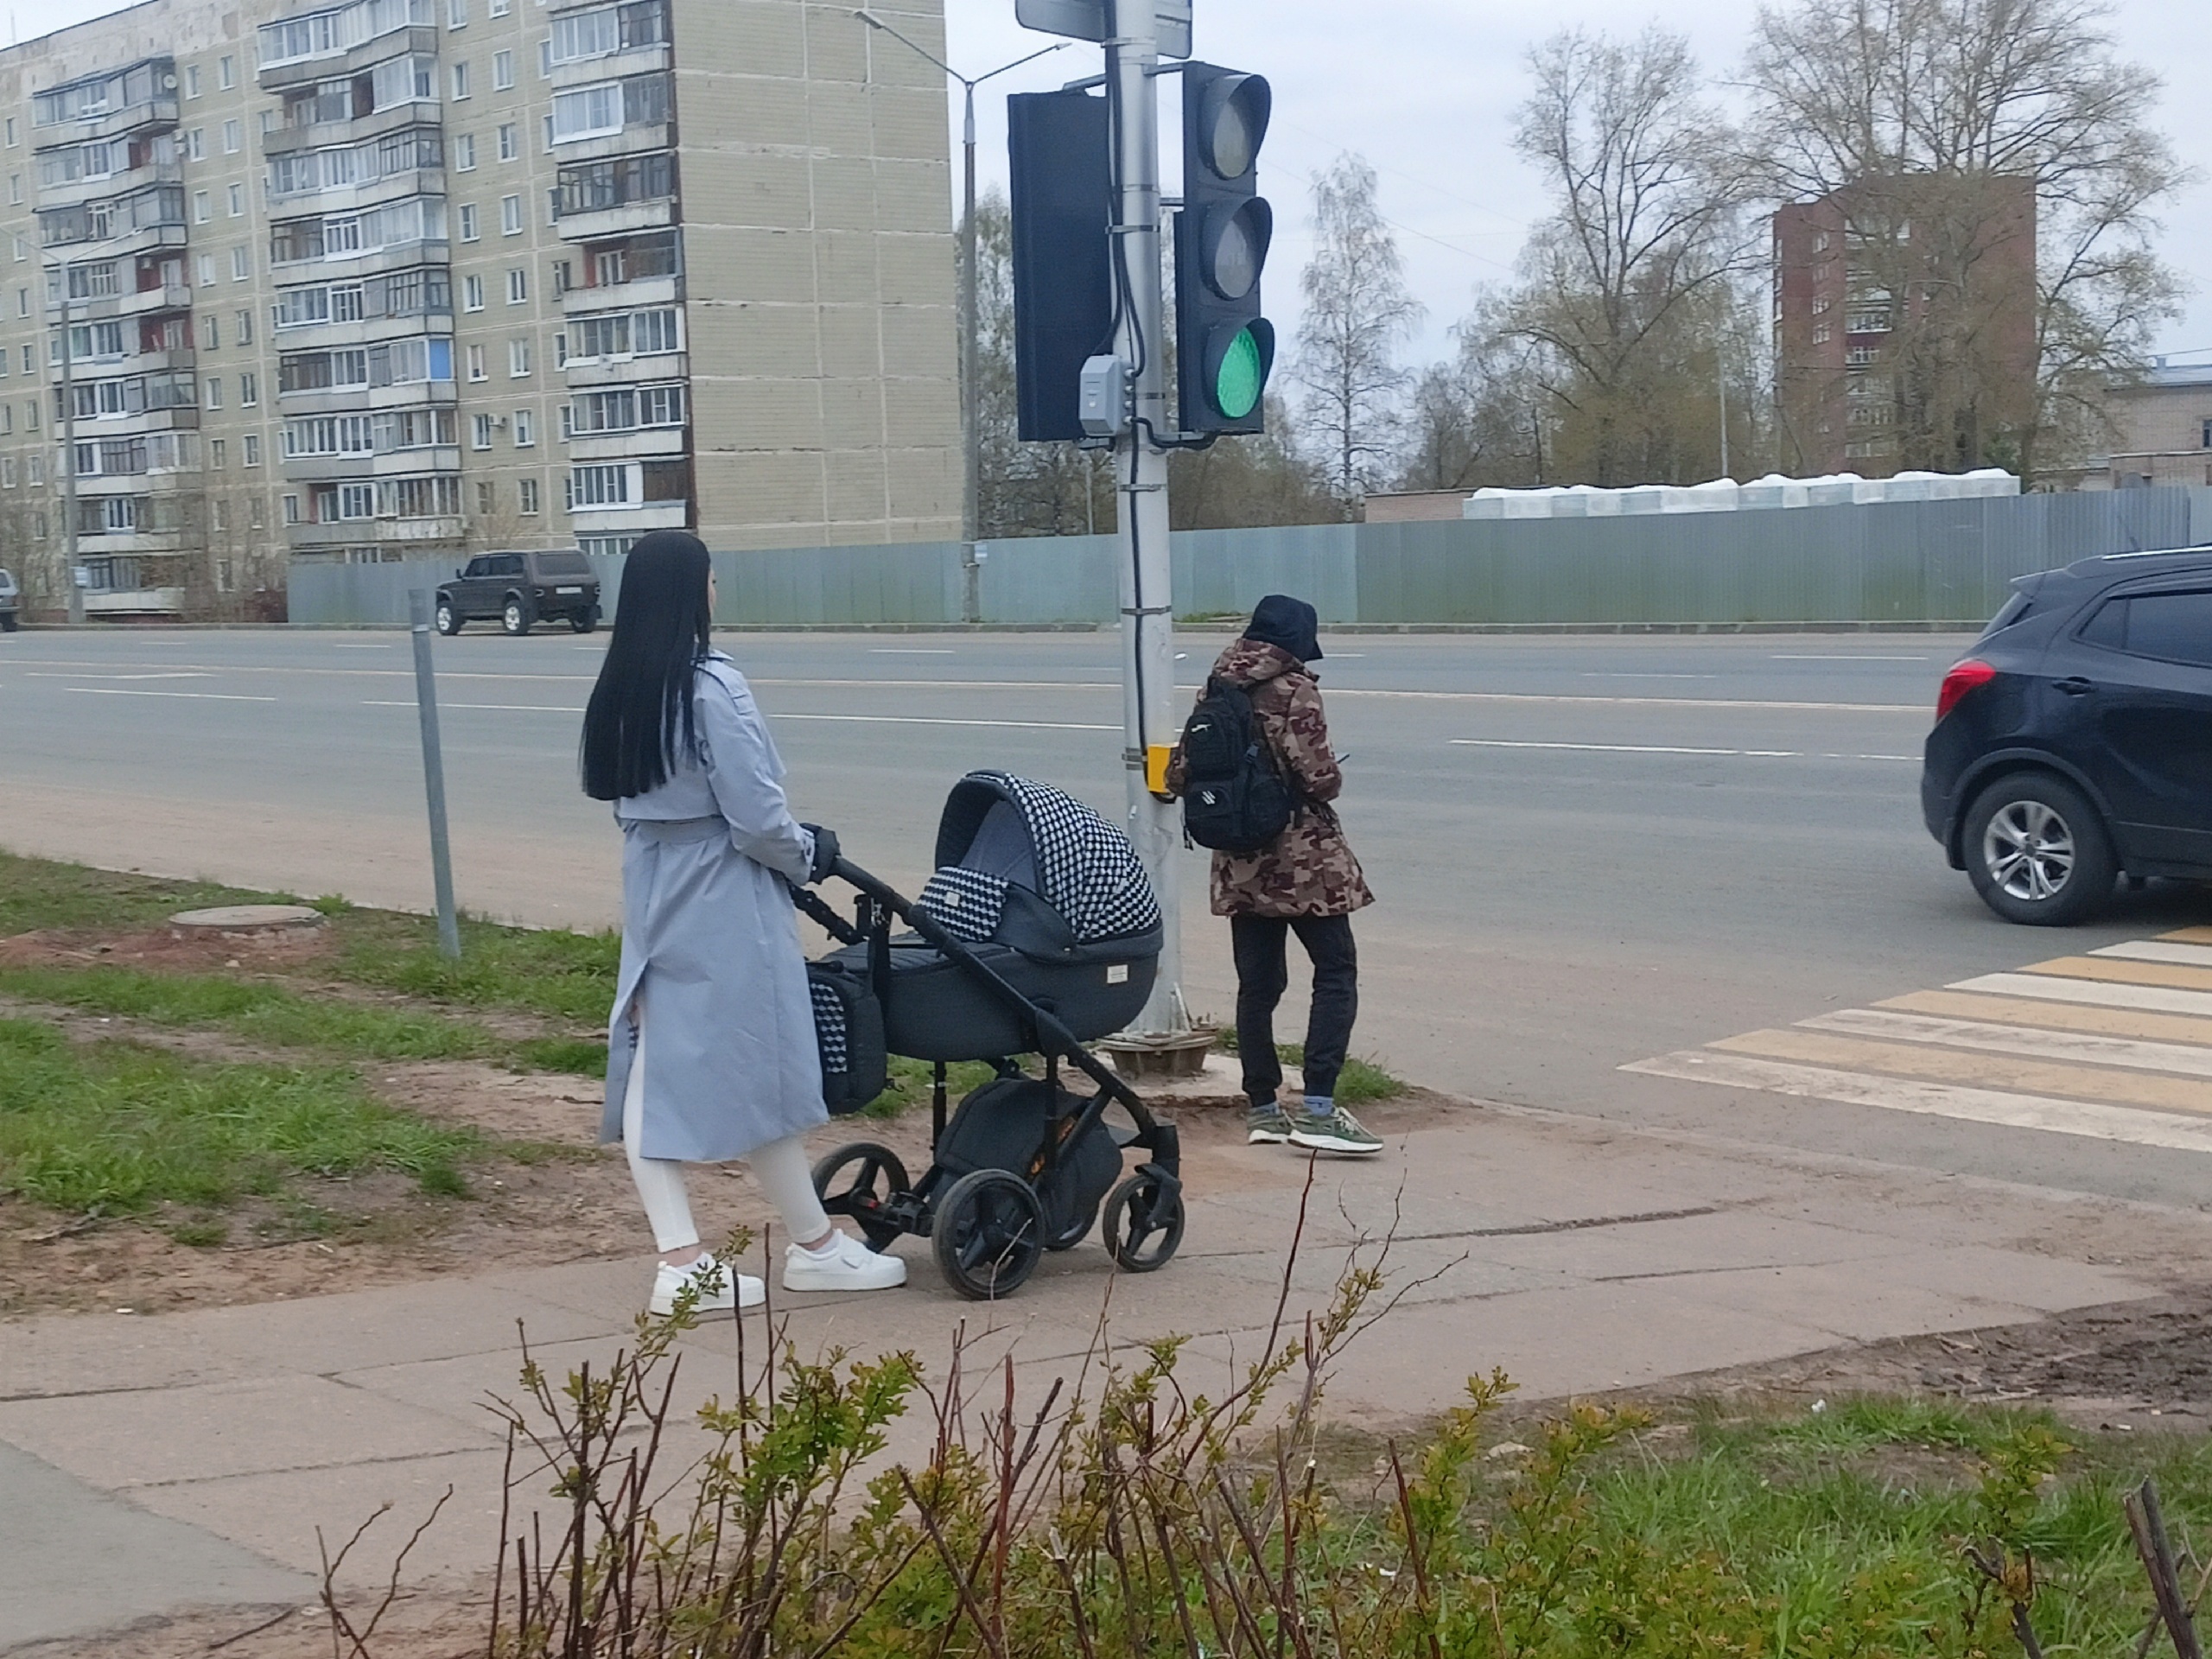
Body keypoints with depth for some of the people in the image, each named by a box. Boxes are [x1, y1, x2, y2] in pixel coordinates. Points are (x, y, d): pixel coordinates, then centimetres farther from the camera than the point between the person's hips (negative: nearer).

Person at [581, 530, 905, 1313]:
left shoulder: (617, 691, 5)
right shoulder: (711, 688, -18)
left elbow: (624, 797, 8)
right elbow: (756, 819, -18)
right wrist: (808, 856, 1)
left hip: (654, 897, 7)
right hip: (721, 906, -7)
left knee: (656, 1069, 5)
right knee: (758, 1071, 4)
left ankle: (682, 1260, 4)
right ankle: (814, 1245, 18)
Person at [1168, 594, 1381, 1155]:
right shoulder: (1294, 690, -12)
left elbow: (1178, 776, 7)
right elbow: (1320, 778, -18)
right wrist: (1332, 780, 4)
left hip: (1240, 865, 6)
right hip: (1303, 860, -6)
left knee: (1257, 984, 11)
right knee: (1336, 972, 0)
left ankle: (1263, 1108, 16)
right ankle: (1318, 1108, -9)